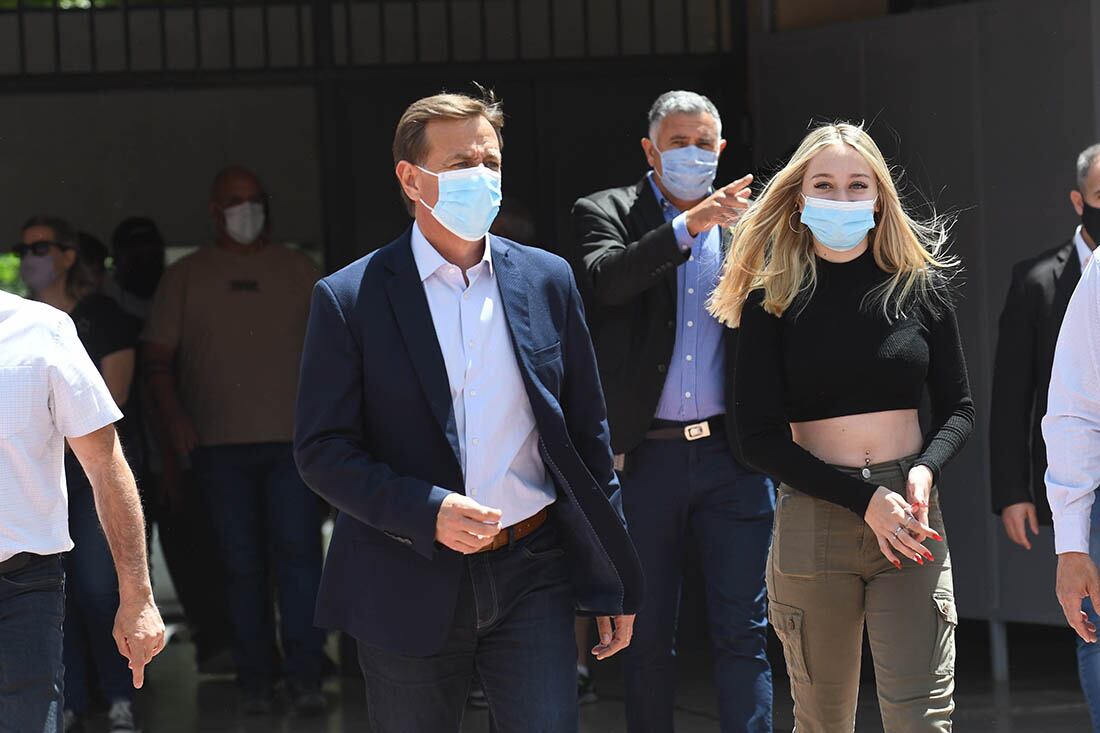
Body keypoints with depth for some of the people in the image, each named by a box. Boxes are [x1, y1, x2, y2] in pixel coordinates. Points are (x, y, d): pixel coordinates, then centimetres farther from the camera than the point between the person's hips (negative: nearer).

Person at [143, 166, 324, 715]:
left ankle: (305, 679, -4)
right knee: (242, 566, 2)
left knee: (298, 556, -7)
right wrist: (175, 422, -8)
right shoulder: (186, 278, 9)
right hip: (218, 444, 0)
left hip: (292, 443, 0)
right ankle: (256, 682, 8)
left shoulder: (298, 271, 12)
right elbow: (159, 359, 6)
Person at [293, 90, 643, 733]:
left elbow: (587, 433, 10)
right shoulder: (350, 299, -4)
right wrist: (427, 512, -21)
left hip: (532, 581, 2)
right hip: (410, 589, -2)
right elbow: (322, 451, -6)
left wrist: (613, 583, 9)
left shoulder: (546, 281, 6)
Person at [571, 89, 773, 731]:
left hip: (731, 455, 1)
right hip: (648, 456, -1)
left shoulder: (747, 221, 10)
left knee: (742, 632, 0)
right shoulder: (607, 213, 4)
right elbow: (605, 278, -19)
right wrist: (687, 226, -27)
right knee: (649, 637, 7)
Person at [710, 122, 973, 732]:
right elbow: (760, 437, -4)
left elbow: (958, 408, 10)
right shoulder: (775, 297, 0)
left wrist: (925, 470, -12)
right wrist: (865, 499, -14)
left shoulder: (919, 284, 5)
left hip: (910, 516, 0)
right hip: (812, 517, 0)